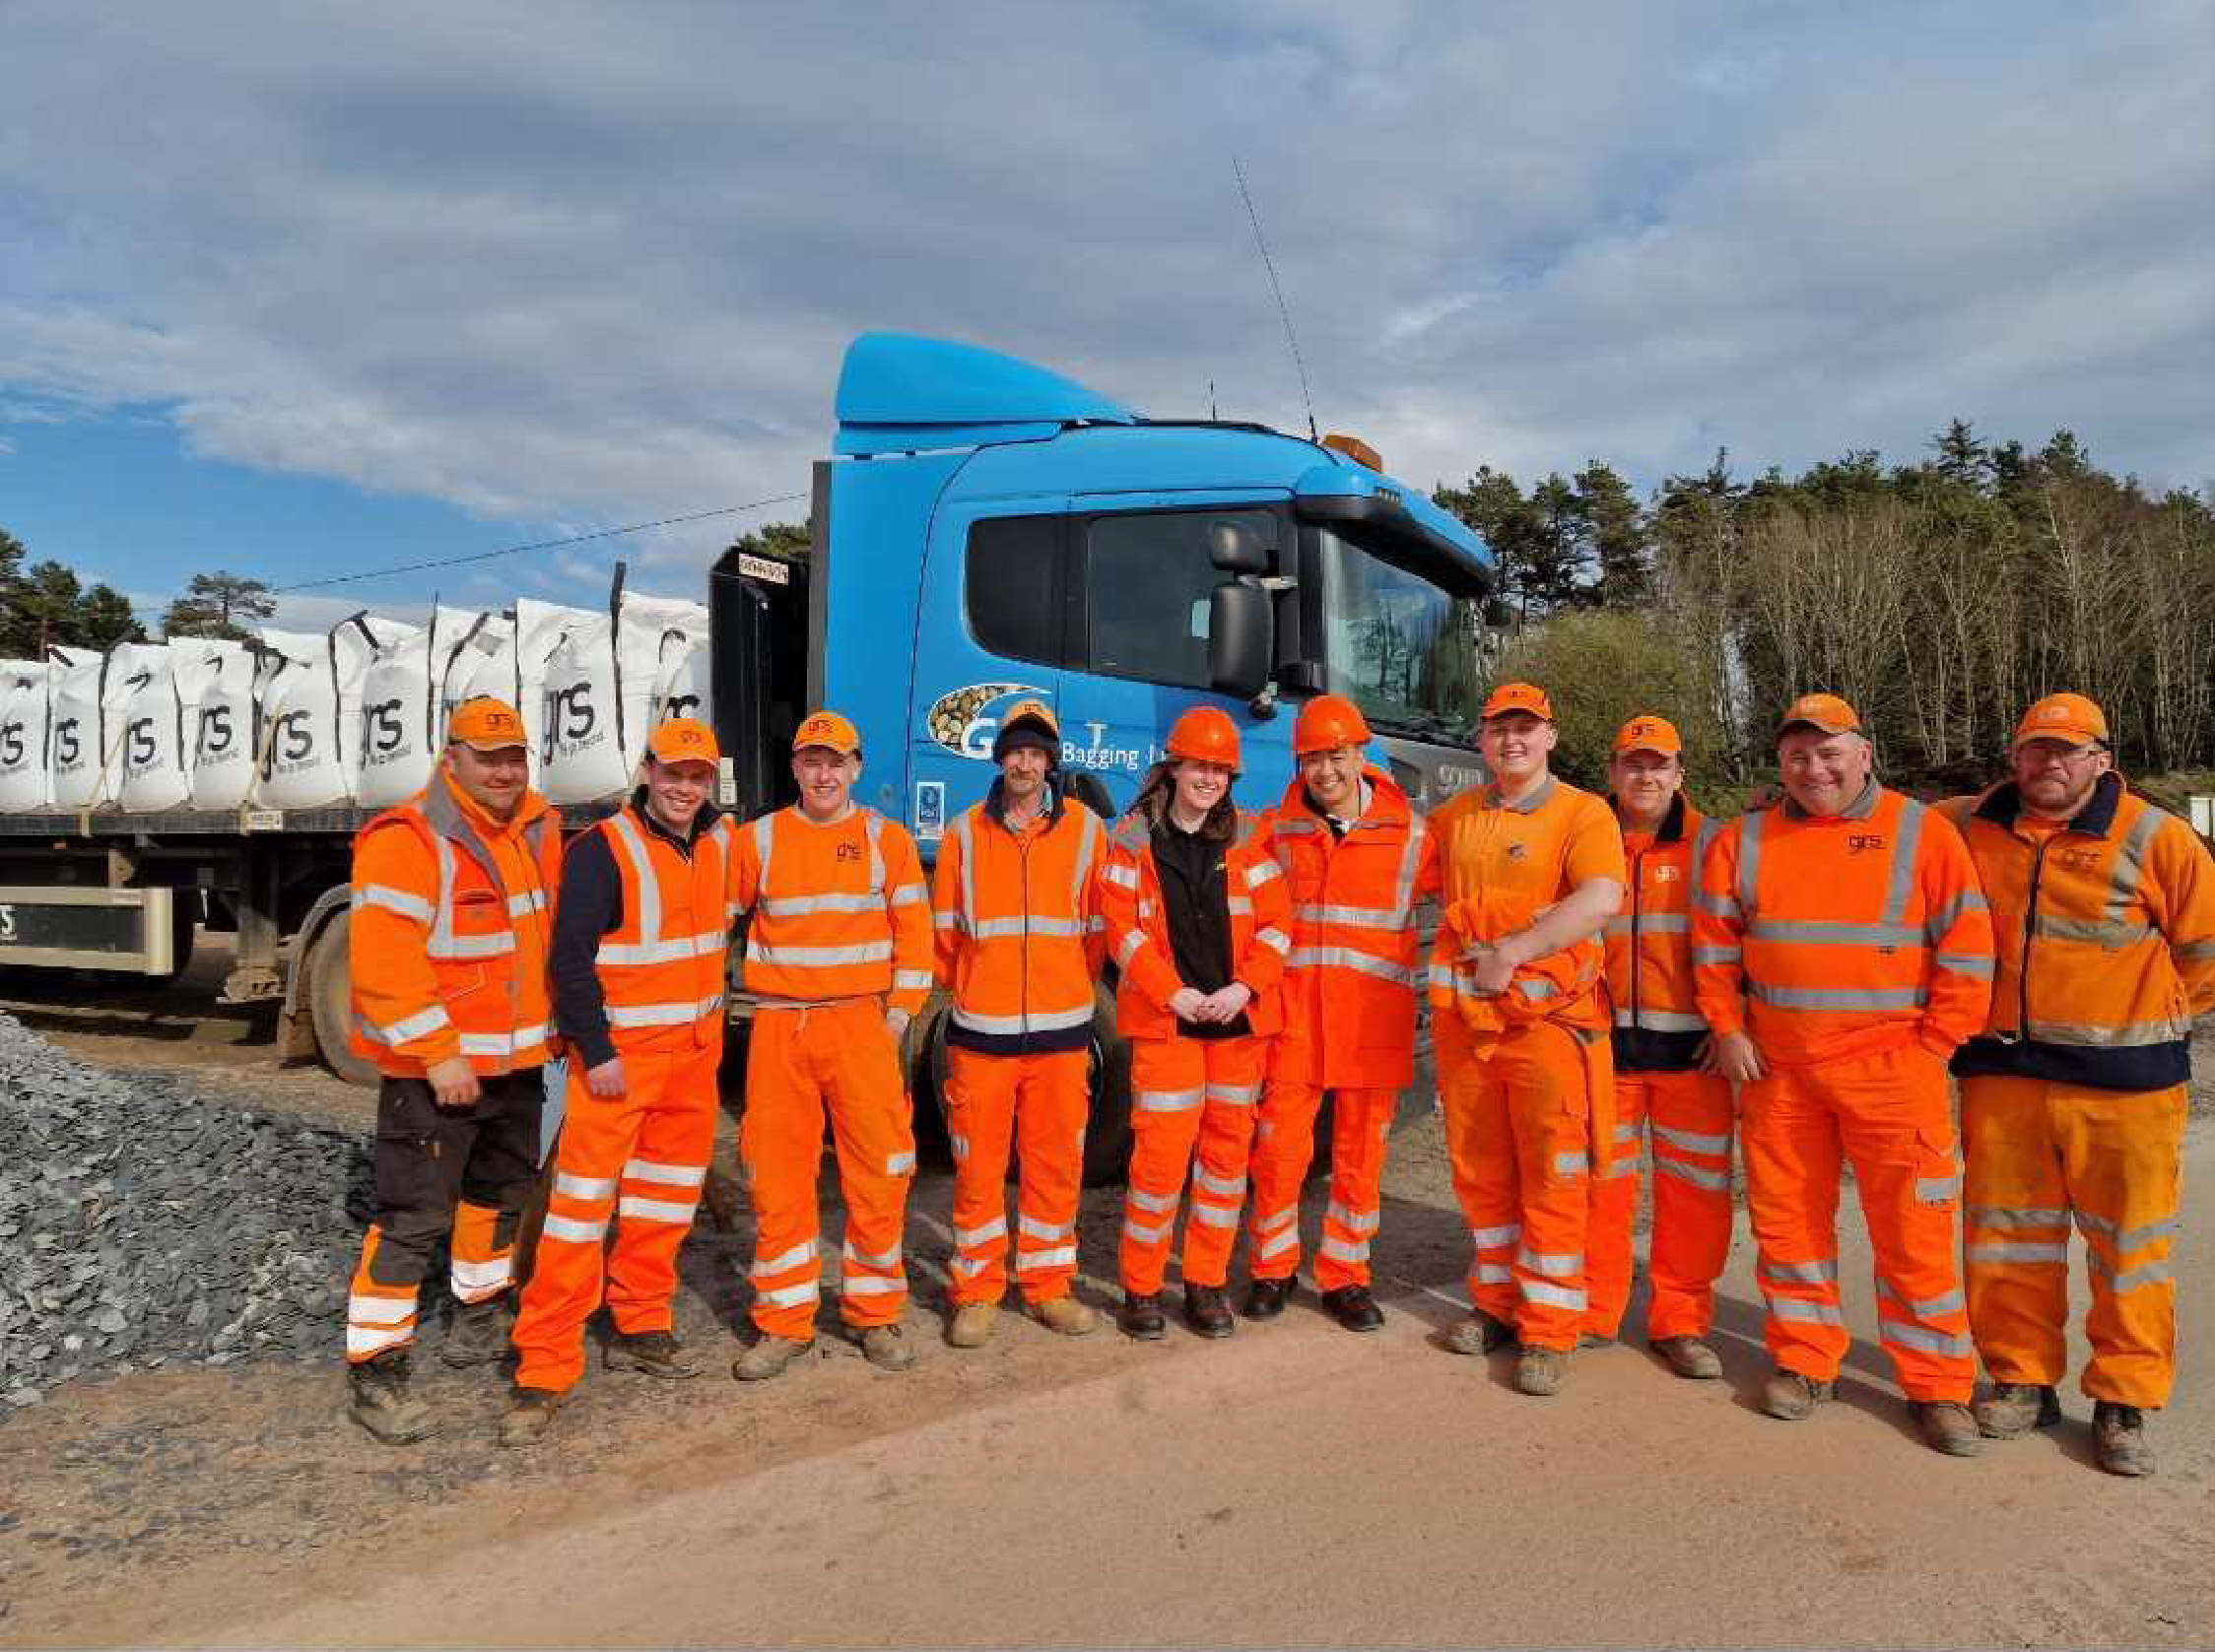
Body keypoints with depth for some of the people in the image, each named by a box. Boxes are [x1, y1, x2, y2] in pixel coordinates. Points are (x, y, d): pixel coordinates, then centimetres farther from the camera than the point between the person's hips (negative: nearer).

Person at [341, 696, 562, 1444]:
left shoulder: (539, 827, 5)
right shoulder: (408, 841, -19)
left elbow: (558, 925, 19)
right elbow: (381, 963, -24)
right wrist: (439, 1056, -23)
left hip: (518, 1059, 8)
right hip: (434, 1067, -8)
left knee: (503, 1188, 22)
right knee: (415, 1216, -5)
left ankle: (480, 1305, 43)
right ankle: (373, 1372, 8)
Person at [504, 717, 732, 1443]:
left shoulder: (720, 843, 6)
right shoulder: (603, 850, -13)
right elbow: (570, 958, -15)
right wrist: (595, 1050, -17)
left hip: (696, 1047, 7)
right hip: (621, 1051, -7)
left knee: (665, 1194, 14)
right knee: (583, 1199, -7)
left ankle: (639, 1327, 29)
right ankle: (545, 1367, 1)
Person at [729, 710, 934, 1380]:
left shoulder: (887, 838, 4)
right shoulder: (758, 839, 6)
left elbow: (913, 930, 4)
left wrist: (901, 1010, -3)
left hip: (861, 1024, -1)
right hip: (779, 1029, 1)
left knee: (878, 1175, 1)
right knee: (778, 1180, 6)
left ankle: (875, 1316, 18)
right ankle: (785, 1324, 19)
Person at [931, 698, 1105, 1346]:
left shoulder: (1085, 829, 3)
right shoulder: (966, 832, 4)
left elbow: (1098, 928, 9)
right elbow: (944, 929, 10)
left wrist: (1068, 991, 11)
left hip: (1060, 1029, 1)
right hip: (979, 1028, 0)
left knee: (1056, 1164, 8)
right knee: (978, 1166, 5)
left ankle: (1047, 1284, 24)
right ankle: (977, 1290, 19)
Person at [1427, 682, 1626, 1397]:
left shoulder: (1584, 813, -4)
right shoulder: (1453, 817, 12)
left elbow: (1600, 900, -21)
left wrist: (1513, 950, -24)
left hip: (1548, 1017, -5)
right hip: (1464, 1017, 5)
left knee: (1552, 1179, -1)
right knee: (1480, 1174, 13)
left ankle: (1549, 1332, 9)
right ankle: (1496, 1303, 29)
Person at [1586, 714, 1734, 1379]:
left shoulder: (1711, 844, 4)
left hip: (1690, 1045, -1)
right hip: (1603, 1043, 1)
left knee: (1695, 1186, 3)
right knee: (1598, 1181, 7)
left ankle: (1680, 1322, 18)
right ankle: (1592, 1312, 21)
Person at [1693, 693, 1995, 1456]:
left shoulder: (1924, 833, -2)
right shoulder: (1744, 841, 5)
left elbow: (1966, 949, -2)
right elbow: (1714, 942, 10)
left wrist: (1933, 1045, -6)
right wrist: (1728, 1030, 4)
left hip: (1890, 1068, -3)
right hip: (1776, 1068, 3)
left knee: (1913, 1229, 2)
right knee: (1787, 1219, 10)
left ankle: (1937, 1386, 17)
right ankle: (1803, 1361, 26)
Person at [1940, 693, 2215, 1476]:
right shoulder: (1968, 828, 5)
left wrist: (2149, 1023, 2)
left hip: (2123, 1083, -3)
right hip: (2001, 1073, 3)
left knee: (2130, 1247, 5)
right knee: (2007, 1237, 10)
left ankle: (2124, 1401, 19)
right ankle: (2022, 1380, 24)